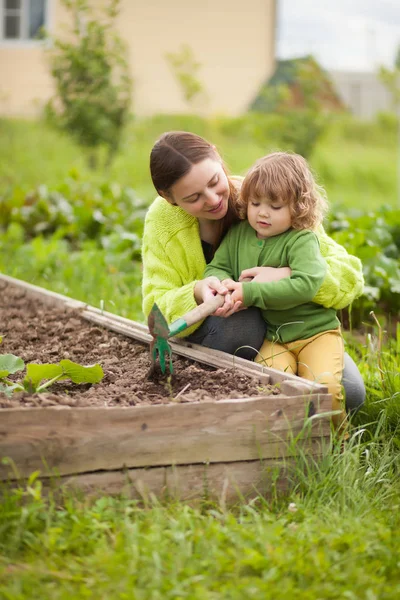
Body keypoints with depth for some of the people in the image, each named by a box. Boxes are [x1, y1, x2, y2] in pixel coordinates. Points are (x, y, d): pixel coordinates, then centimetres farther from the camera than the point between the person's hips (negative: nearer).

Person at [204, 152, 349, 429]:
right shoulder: (238, 234, 8)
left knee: (324, 385, -26)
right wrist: (224, 284, -18)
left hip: (315, 331, -3)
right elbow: (215, 268, 8)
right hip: (273, 337, 3)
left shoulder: (302, 240, -12)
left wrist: (250, 292, -28)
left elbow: (305, 284, -27)